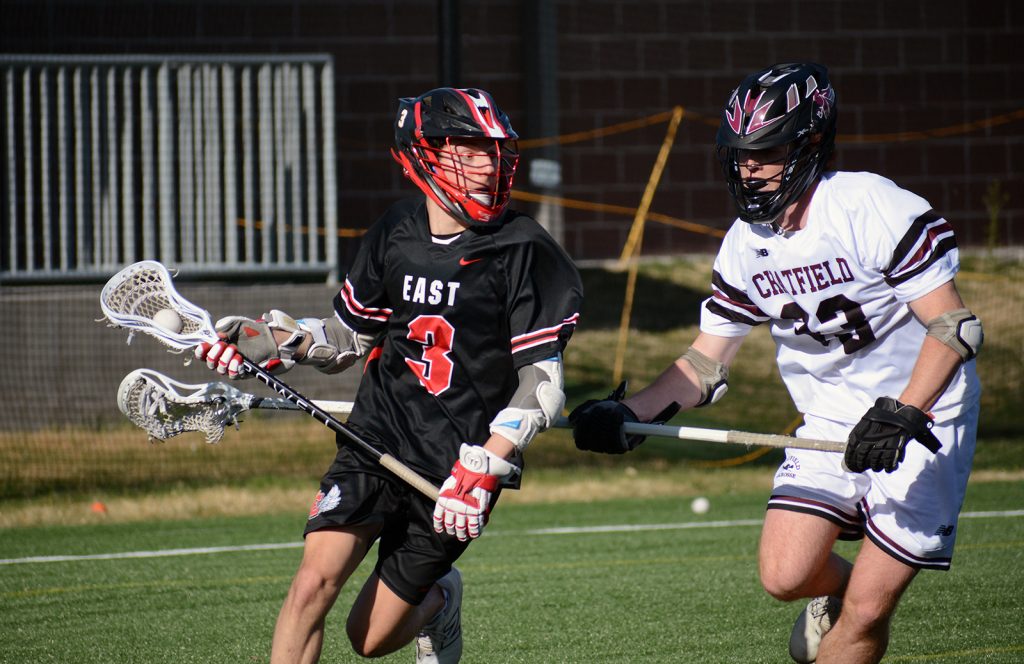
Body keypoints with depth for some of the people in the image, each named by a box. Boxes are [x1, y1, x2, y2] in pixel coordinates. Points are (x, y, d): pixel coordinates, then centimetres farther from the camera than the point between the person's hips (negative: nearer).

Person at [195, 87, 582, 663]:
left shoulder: (522, 252, -9)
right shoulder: (395, 235, 4)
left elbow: (542, 383, -9)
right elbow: (347, 338, 18)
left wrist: (482, 469, -19)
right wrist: (267, 340, 1)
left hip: (460, 465, -3)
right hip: (376, 443, 3)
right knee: (314, 583, -20)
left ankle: (438, 601, 38)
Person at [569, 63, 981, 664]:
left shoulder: (873, 208, -20)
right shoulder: (747, 243, 1)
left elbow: (954, 326, -21)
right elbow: (706, 364, 7)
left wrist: (901, 415, -32)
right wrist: (628, 413, -9)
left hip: (923, 418, -5)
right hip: (832, 425, 6)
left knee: (864, 616, -12)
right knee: (785, 576, -11)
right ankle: (840, 585, 23)